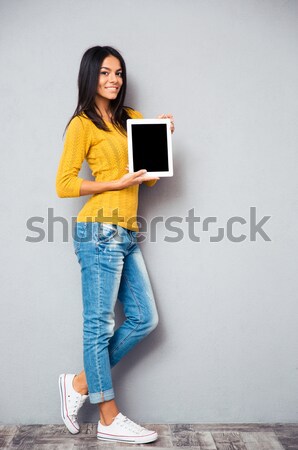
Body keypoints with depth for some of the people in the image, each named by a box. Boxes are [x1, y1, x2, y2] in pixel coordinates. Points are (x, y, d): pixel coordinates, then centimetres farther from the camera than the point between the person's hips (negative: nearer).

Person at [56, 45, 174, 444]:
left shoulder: (131, 119, 18)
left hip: (127, 234, 8)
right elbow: (64, 184, -7)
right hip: (100, 231, -8)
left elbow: (151, 177, 15)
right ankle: (109, 419, 14)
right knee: (100, 324, 1)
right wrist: (118, 183, -12)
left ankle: (80, 383, 22)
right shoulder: (83, 124, -2)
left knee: (144, 320, 10)